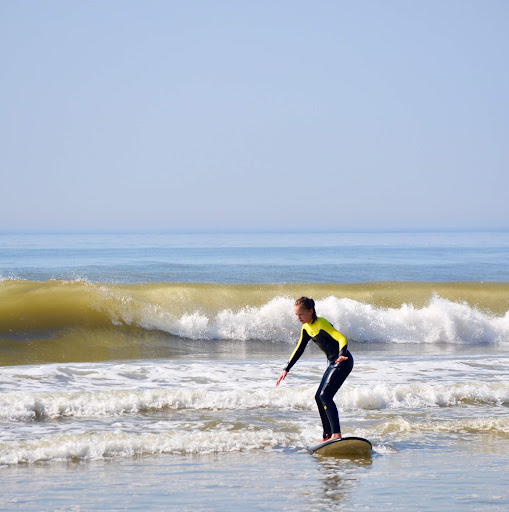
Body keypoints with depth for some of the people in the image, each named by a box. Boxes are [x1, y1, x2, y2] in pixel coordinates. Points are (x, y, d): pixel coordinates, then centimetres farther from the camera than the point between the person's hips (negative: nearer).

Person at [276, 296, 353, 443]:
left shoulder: (321, 324, -20)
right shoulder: (306, 328, 7)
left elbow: (342, 339, -31)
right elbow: (299, 349, 19)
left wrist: (341, 355, -50)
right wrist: (286, 369, 17)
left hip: (343, 362, -10)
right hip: (333, 363, 10)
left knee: (325, 395, -21)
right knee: (319, 397, 10)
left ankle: (336, 433, -27)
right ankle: (327, 436, 16)